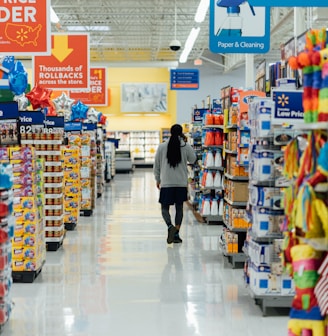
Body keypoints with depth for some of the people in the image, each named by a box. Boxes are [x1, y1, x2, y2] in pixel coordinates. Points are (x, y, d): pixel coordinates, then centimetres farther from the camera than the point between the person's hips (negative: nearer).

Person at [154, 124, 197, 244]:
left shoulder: (162, 147, -3)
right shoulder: (186, 146, -5)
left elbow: (156, 165, 3)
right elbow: (193, 159, 13)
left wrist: (157, 179, 16)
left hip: (166, 183, -1)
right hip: (181, 183, 1)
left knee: (165, 207, 6)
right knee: (179, 208, 11)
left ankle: (170, 226, -21)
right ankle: (176, 234, 10)